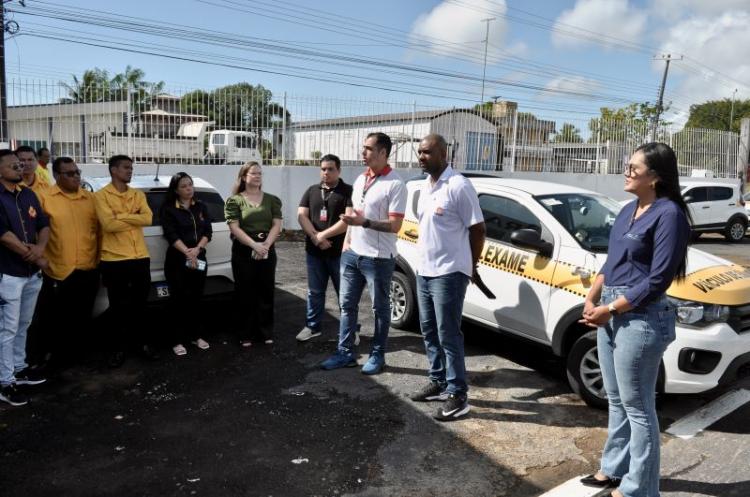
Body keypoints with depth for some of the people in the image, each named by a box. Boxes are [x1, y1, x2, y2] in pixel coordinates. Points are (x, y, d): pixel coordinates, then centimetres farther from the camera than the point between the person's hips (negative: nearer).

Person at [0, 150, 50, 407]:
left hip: (32, 272, 7)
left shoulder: (28, 195, 11)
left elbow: (44, 224, 10)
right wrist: (35, 257, -11)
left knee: (23, 325, 17)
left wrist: (40, 247, -11)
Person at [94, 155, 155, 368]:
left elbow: (148, 219, -6)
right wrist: (135, 218, -7)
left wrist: (121, 216, -13)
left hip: (140, 257, 4)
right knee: (118, 307, 6)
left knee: (140, 304, 15)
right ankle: (118, 348, 19)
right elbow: (109, 224, -18)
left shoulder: (138, 194, 11)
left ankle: (143, 341, 29)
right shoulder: (101, 195, -4)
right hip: (114, 259, -4)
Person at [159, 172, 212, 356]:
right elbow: (171, 235, -12)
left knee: (196, 298, 10)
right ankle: (178, 340, 6)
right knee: (179, 300, -1)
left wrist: (197, 249, -14)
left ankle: (195, 336, 22)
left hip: (200, 259, 4)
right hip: (177, 260, -4)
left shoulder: (201, 207, 10)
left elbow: (208, 231, 2)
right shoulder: (168, 209, -1)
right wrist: (187, 252, -22)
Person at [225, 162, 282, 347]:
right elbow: (234, 227, -8)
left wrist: (266, 245, -14)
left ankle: (266, 333, 17)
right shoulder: (234, 200, 2)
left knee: (266, 292, 7)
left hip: (267, 251, 2)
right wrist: (254, 245, -19)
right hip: (243, 252, -2)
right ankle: (246, 335, 13)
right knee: (245, 293, 3)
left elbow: (277, 225, 1)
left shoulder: (272, 199, 9)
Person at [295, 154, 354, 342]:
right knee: (314, 292, 13)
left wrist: (323, 235, -14)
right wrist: (316, 238, -12)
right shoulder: (312, 191, 13)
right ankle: (312, 326, 25)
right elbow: (301, 216, 4)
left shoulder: (348, 191, -2)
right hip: (314, 251, 4)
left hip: (340, 252, -4)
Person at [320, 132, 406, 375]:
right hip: (352, 254, 8)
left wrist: (365, 223, -28)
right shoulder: (360, 179, 11)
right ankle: (345, 353, 23)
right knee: (347, 305, 11)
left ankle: (377, 355, 21)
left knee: (380, 308, 8)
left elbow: (394, 225, -18)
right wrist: (346, 241, 12)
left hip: (378, 258, -7)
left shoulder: (395, 184, -13)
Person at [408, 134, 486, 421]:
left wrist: (470, 266, -2)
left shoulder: (458, 186, -14)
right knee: (429, 332, 15)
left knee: (448, 335, -4)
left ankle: (457, 395, 6)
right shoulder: (425, 187, 13)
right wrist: (425, 261, 14)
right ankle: (438, 382, 29)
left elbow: (477, 229, -11)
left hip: (448, 274, -9)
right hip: (424, 272, 9)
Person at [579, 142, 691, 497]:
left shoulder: (669, 214, -13)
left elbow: (658, 279, -17)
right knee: (617, 401, 19)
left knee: (638, 407, 4)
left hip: (640, 319, -9)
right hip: (610, 314, 9)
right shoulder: (628, 210, 12)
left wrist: (610, 309, -15)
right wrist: (592, 297, 4)